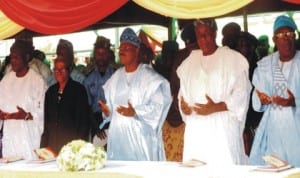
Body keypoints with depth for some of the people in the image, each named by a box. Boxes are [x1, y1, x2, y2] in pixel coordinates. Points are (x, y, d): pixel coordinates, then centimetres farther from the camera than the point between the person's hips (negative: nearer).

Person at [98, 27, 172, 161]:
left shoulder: (149, 76, -5)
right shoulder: (116, 77, 15)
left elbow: (158, 106, -12)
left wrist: (135, 112, -22)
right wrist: (107, 111, -2)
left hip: (140, 135, -5)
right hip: (118, 134, 5)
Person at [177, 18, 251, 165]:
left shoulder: (232, 58, -1)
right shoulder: (190, 61, 16)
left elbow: (241, 93, -7)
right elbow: (184, 91, 21)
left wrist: (216, 107, -18)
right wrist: (183, 104, -1)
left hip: (222, 128, -5)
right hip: (195, 128, 5)